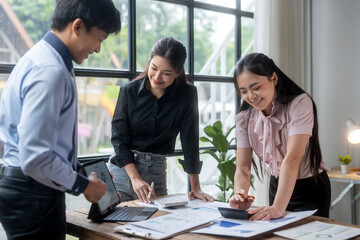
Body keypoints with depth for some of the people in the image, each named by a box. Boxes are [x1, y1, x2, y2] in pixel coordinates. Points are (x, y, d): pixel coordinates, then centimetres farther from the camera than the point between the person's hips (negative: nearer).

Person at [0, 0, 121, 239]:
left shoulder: (44, 58, 9)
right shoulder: (50, 70, -23)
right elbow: (35, 158, -27)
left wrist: (80, 171, 14)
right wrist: (82, 185, -14)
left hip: (27, 189, 10)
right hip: (33, 195, -10)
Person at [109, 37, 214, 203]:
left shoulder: (187, 95, -6)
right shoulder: (129, 91, -6)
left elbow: (190, 141, -3)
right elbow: (119, 138, -6)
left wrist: (195, 188, -4)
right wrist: (135, 178, -16)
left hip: (157, 172, 1)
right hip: (122, 167, 0)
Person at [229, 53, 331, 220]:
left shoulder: (299, 103, -22)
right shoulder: (245, 118, -7)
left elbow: (292, 158, -34)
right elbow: (242, 168, -12)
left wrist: (278, 207, -43)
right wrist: (239, 195, -33)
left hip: (310, 189, -4)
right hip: (277, 186, 4)